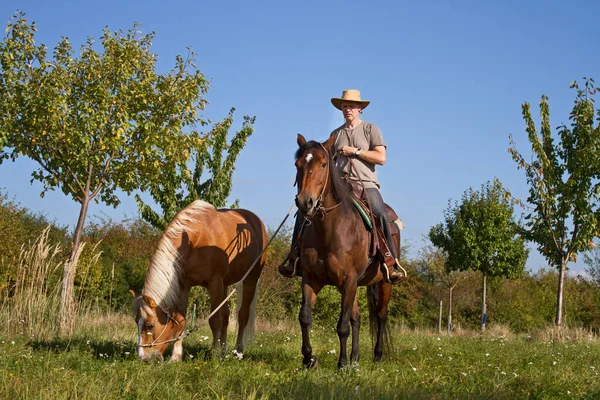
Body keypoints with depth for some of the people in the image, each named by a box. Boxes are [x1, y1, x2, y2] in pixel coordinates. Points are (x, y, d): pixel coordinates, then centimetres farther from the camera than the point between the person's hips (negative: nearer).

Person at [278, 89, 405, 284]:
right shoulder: (336, 134, 19)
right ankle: (294, 257, -8)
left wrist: (355, 151, -9)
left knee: (381, 215, -32)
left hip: (366, 185, -4)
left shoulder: (371, 129, 7)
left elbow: (381, 158, -3)